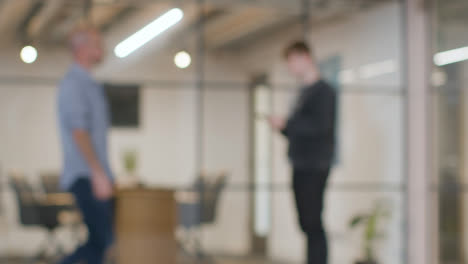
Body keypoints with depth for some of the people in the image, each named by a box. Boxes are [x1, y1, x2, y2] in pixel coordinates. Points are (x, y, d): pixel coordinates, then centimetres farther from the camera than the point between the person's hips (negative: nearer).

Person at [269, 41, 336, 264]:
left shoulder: (323, 91, -8)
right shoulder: (304, 92, 18)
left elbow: (321, 127, -19)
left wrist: (286, 125, -14)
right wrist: (282, 127, 4)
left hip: (315, 167, -9)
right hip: (300, 166, 9)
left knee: (313, 222, -10)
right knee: (306, 222, 10)